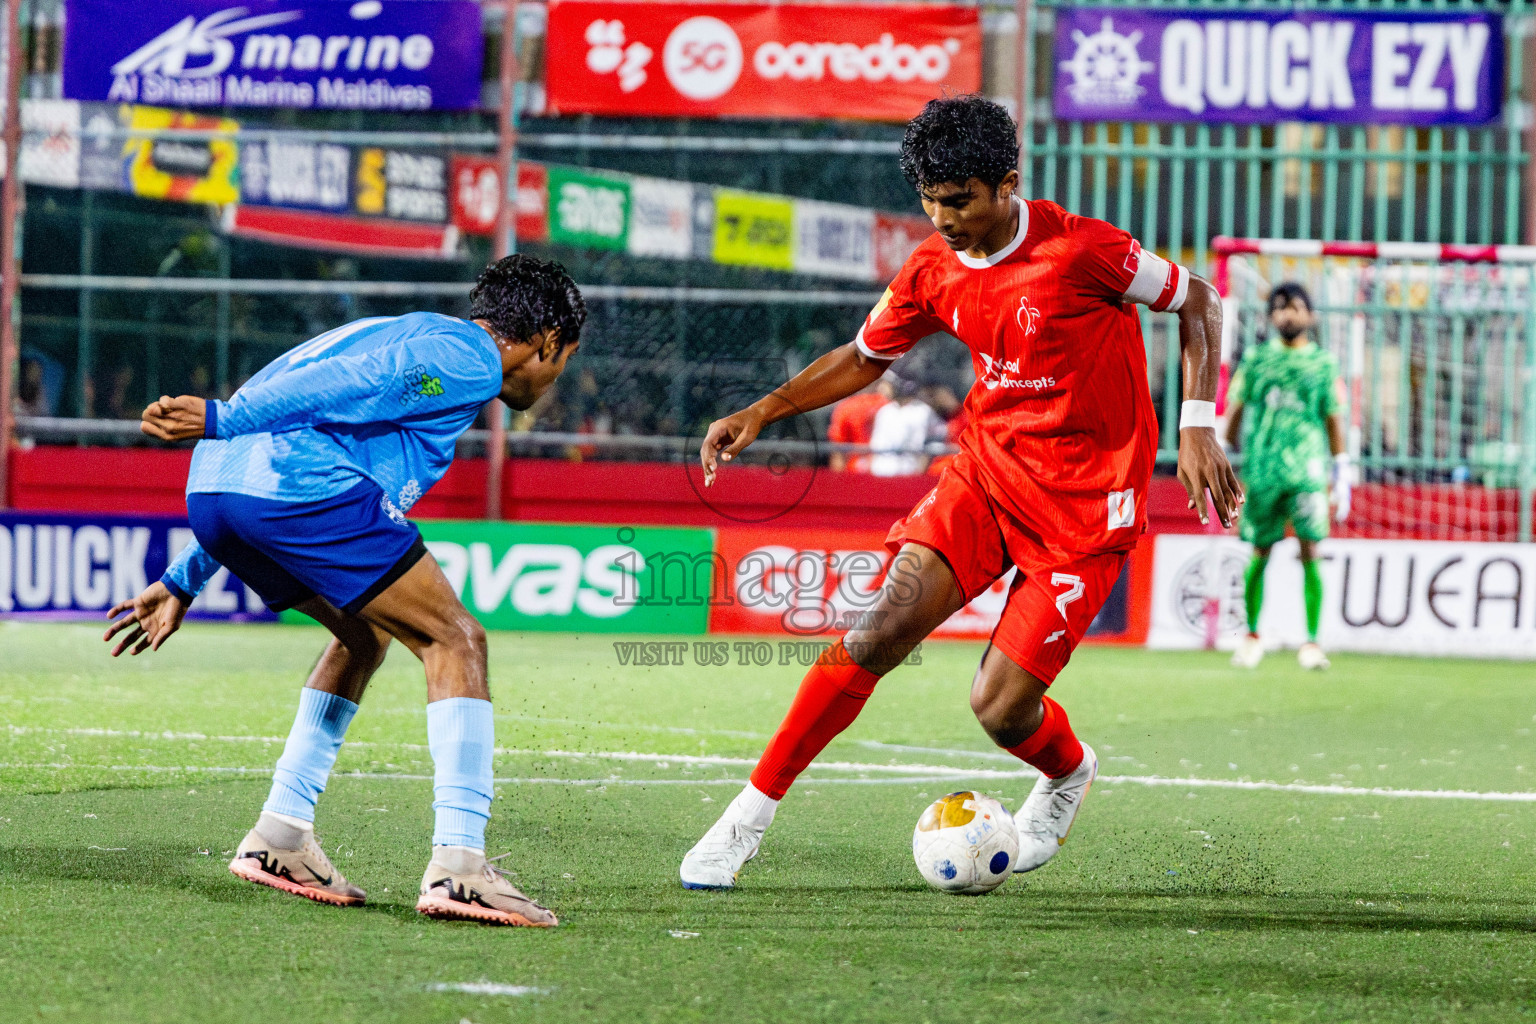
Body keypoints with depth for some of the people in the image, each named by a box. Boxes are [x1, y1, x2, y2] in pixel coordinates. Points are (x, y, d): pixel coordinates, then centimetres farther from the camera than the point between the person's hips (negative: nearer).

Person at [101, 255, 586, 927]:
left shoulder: (407, 339, 36)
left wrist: (184, 582, 36)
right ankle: (456, 865, -12)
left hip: (211, 490, 9)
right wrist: (225, 420, -19)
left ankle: (280, 837, 20)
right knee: (455, 640, -1)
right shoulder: (468, 357, 7)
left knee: (365, 635, 27)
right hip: (301, 489, -9)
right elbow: (347, 384, -12)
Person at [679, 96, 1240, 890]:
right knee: (883, 628, -15)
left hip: (1084, 503, -4)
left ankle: (1068, 773, 28)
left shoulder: (1080, 250, -18)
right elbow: (865, 357, 16)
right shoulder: (934, 271, -2)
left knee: (1000, 708, -10)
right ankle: (752, 812, -7)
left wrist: (1198, 427, -11)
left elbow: (1195, 302, -4)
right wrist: (761, 413, 4)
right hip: (987, 468, 4)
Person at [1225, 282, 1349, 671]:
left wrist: (1342, 477, 5)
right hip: (1262, 470, 1)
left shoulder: (1324, 364, 7)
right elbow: (1234, 410, 13)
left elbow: (1334, 420, 9)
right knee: (1260, 555, 5)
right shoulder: (1256, 359, 9)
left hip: (1308, 471, -1)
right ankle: (1252, 635, 21)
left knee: (1310, 554, -10)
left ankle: (1311, 642, -7)